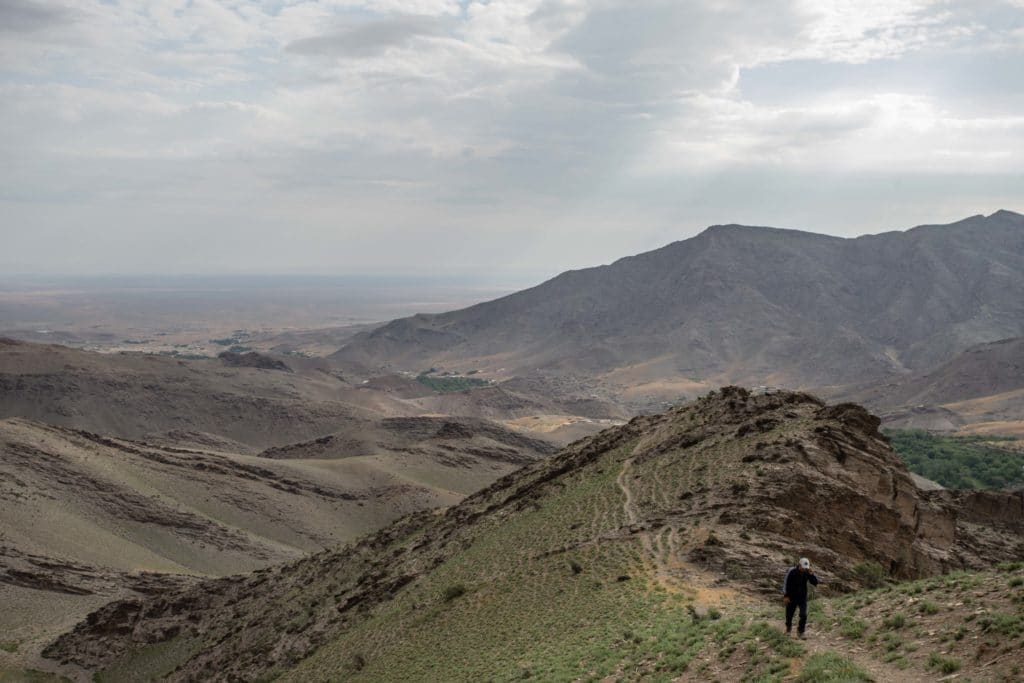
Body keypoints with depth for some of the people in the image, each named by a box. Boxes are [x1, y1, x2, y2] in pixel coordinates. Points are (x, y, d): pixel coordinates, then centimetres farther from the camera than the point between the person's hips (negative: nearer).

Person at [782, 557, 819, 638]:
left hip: (802, 597, 2)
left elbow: (815, 583, -11)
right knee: (789, 615, 11)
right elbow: (785, 583, -12)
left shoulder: (807, 573, -8)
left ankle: (800, 631, 6)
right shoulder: (792, 571, -17)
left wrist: (811, 574, -26)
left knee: (803, 615, -13)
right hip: (791, 597, -2)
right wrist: (786, 596, -15)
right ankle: (788, 628, 40)